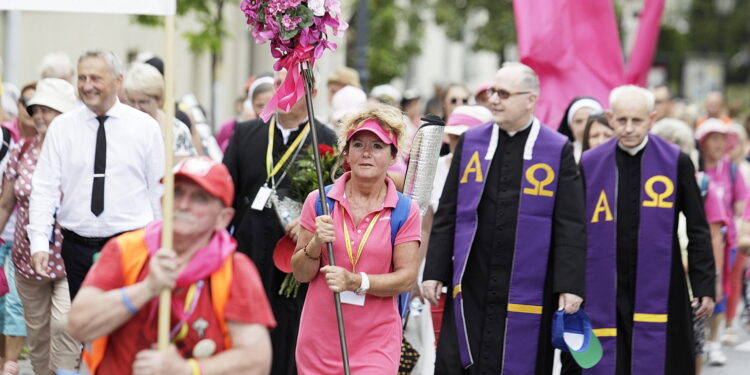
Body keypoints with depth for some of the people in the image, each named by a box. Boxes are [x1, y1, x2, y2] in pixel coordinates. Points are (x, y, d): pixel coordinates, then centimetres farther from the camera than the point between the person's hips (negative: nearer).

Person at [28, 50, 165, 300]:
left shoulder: (145, 126, 2)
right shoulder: (61, 127, 5)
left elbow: (159, 190, 6)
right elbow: (44, 189, 1)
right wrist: (39, 242, -10)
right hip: (77, 247, 2)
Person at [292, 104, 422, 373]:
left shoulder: (405, 210, 0)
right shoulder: (318, 201, 4)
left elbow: (407, 277, -6)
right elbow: (300, 274, 5)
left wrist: (357, 282, -19)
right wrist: (316, 245, -15)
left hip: (376, 345, -2)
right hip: (318, 339, 2)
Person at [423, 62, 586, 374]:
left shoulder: (558, 151, 0)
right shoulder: (470, 142, 8)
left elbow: (570, 226, -3)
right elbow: (446, 215, 10)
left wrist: (570, 285, -9)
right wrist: (434, 272, 5)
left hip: (527, 290, -3)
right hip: (470, 286, 3)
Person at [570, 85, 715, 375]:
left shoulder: (676, 163, 0)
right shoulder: (590, 164, 3)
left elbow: (698, 231, 3)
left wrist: (704, 287, -2)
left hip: (660, 291, -1)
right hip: (604, 293, 1)